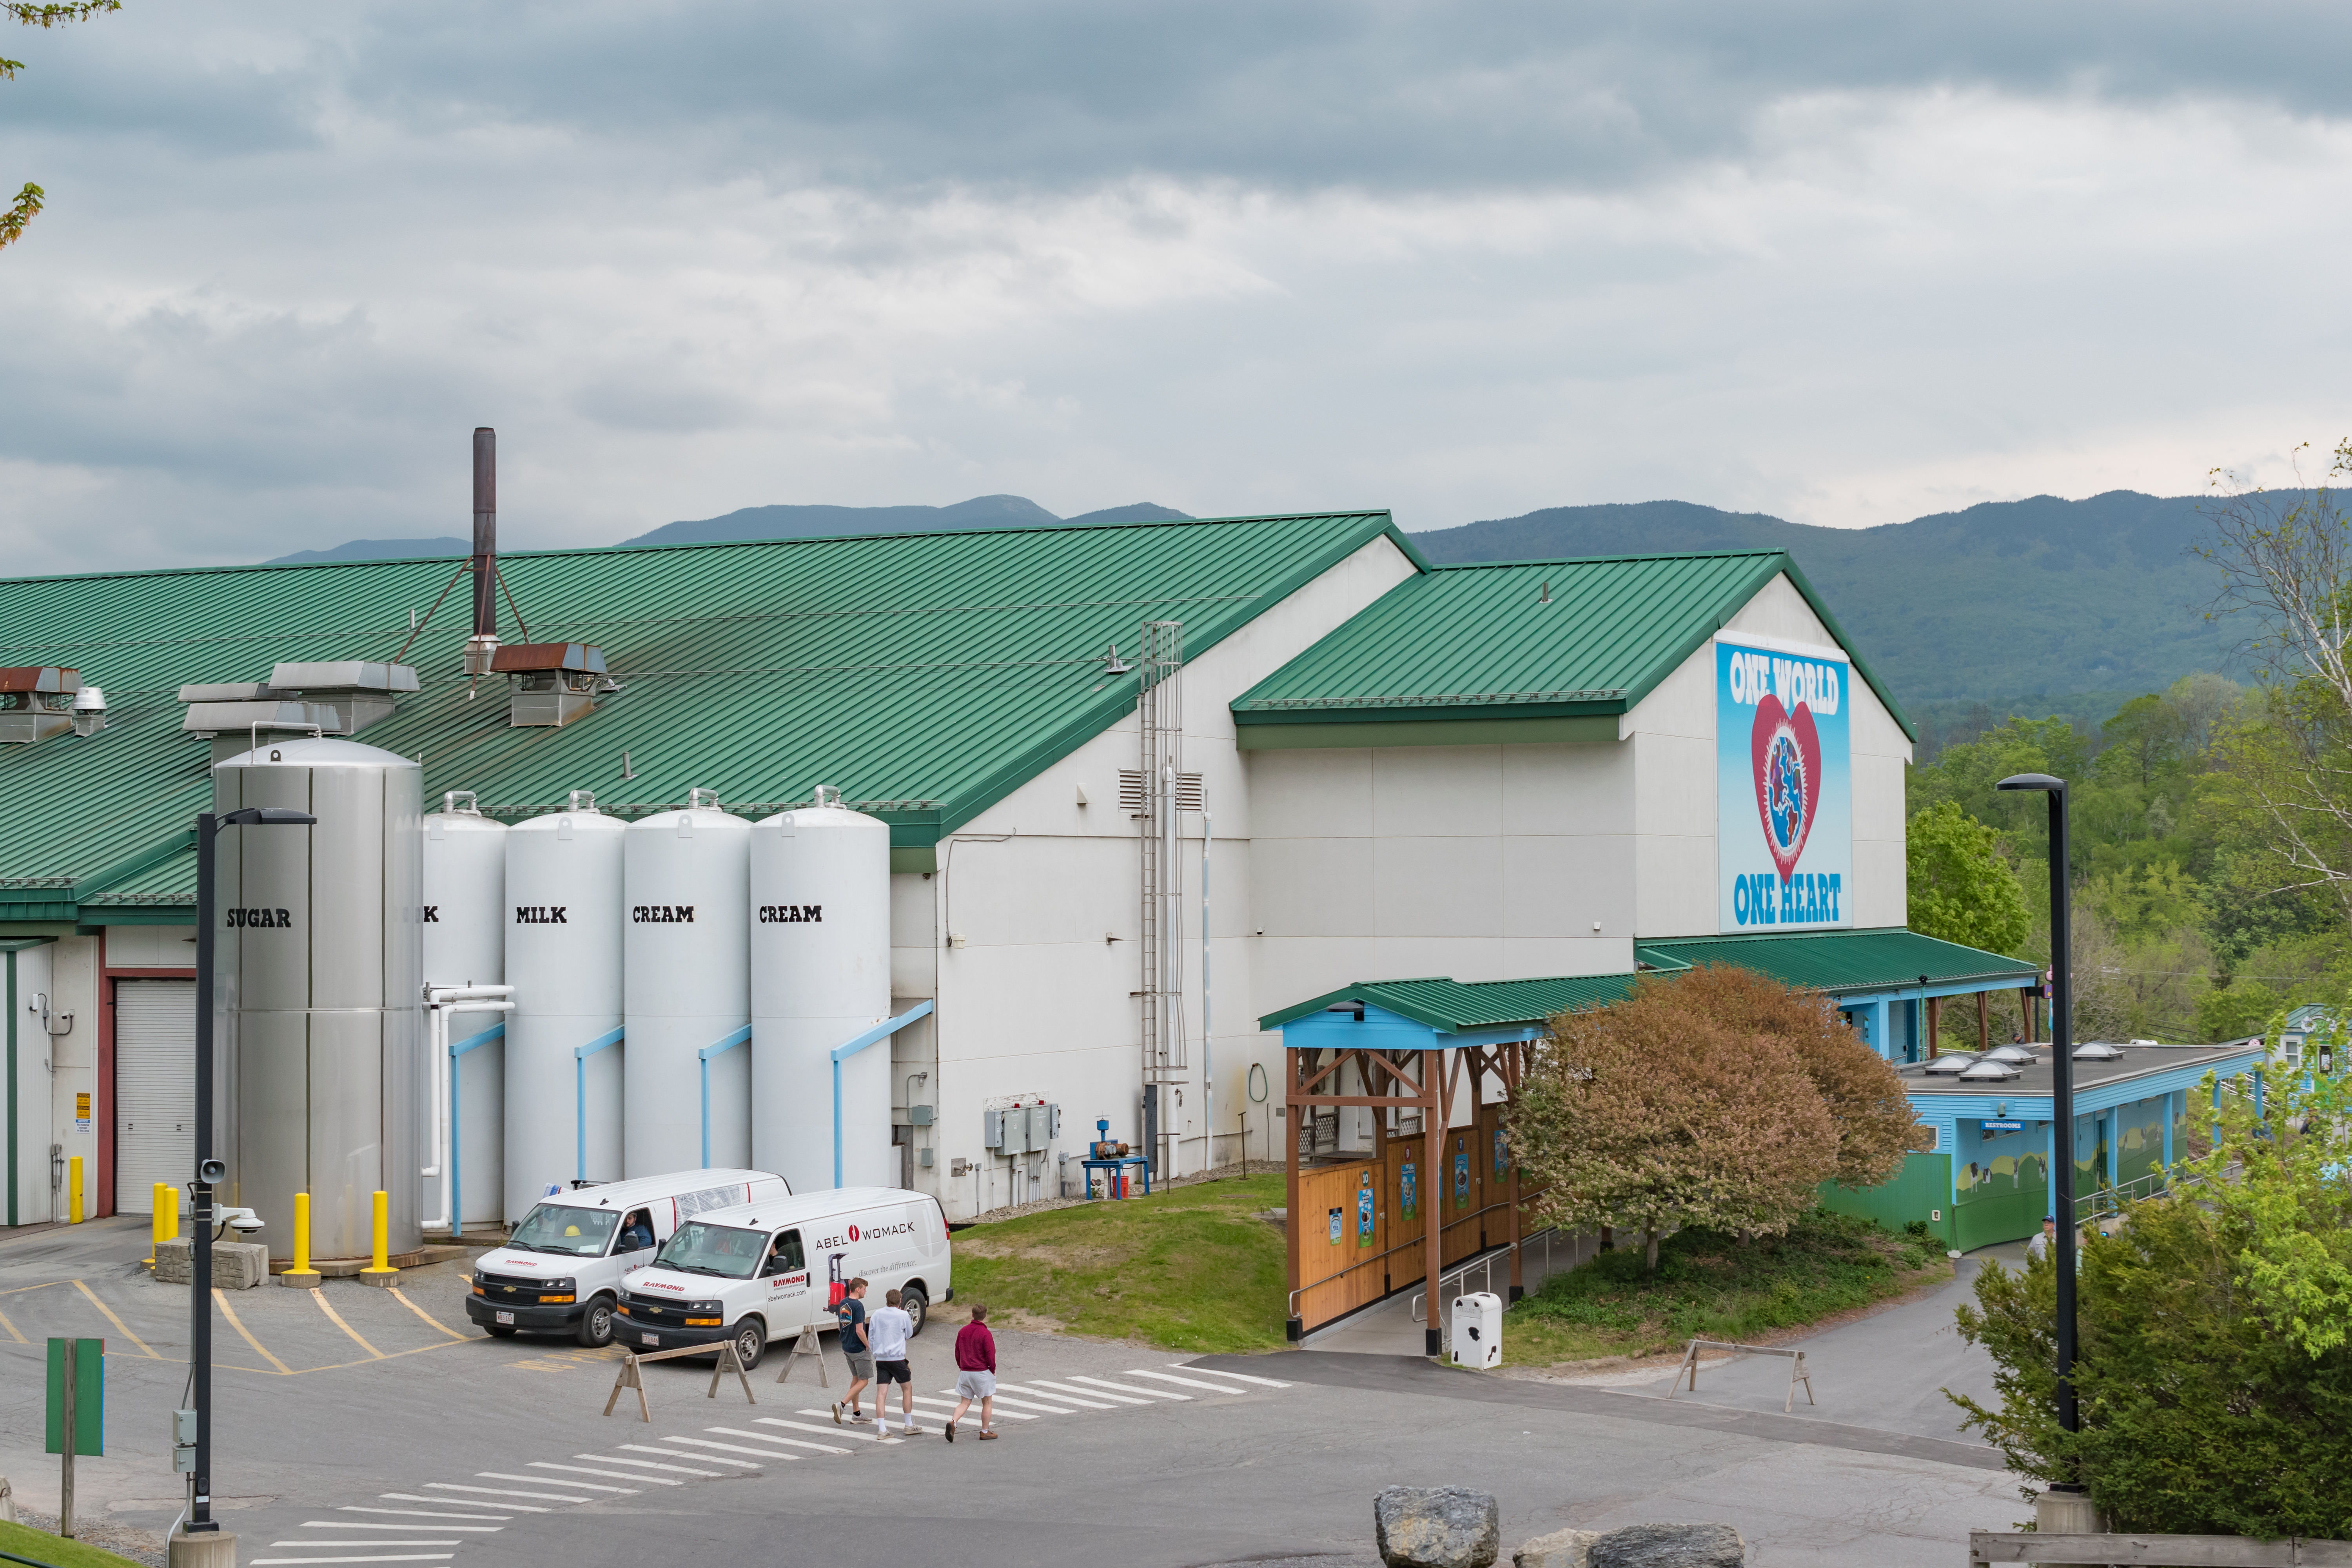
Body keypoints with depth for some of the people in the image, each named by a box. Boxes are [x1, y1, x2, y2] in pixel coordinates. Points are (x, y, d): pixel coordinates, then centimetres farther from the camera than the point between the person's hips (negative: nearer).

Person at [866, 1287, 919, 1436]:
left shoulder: (877, 1315, 6)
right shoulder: (903, 1315, -5)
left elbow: (870, 1338, 10)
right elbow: (909, 1334, 10)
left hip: (880, 1359, 3)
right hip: (897, 1358, -3)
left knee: (881, 1393, 0)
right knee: (907, 1389, 13)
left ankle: (882, 1428, -8)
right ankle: (909, 1426, 16)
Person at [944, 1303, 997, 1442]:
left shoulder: (962, 1331, 4)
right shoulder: (985, 1334, -14)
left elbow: (957, 1352, 11)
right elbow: (990, 1355, -14)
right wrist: (993, 1370, 1)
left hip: (965, 1372, 5)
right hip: (982, 1372, -5)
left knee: (965, 1403, 9)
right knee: (987, 1403, 11)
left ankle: (953, 1422, -16)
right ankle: (985, 1432, 16)